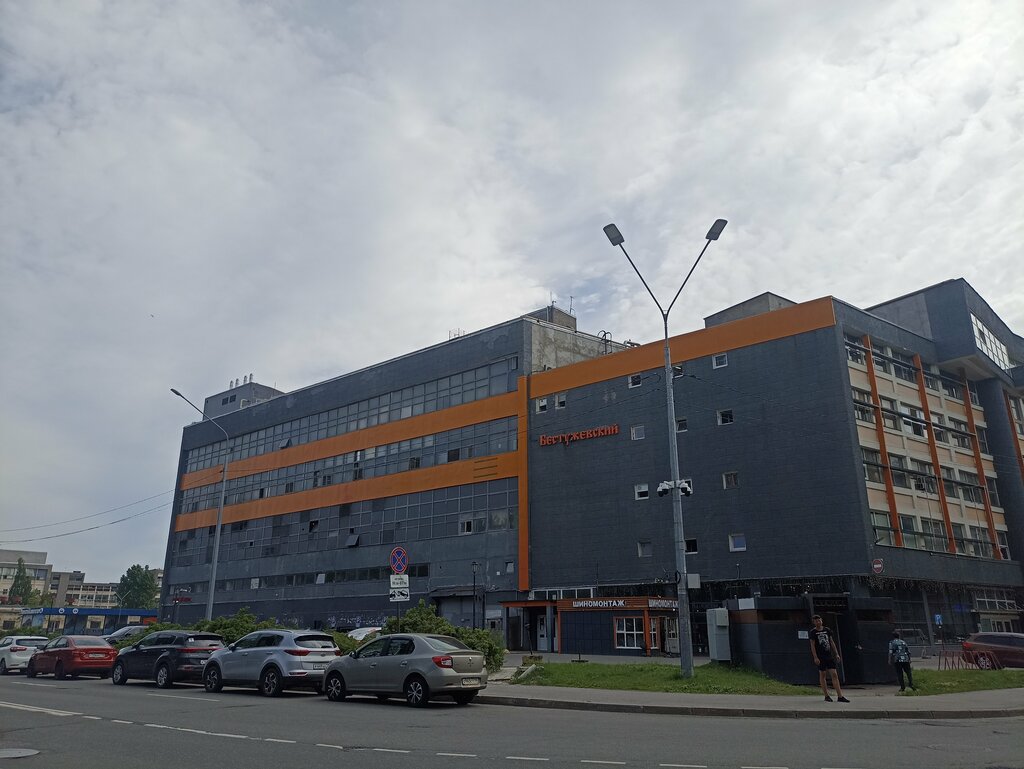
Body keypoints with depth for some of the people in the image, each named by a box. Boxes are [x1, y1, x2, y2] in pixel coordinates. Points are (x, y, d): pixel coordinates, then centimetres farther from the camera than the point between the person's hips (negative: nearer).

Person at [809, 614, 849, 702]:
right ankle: (826, 696, 11)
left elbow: (832, 642, 13)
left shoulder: (827, 630, 10)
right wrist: (815, 657, -12)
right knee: (822, 675, 2)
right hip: (820, 657, -4)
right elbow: (812, 645, -5)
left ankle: (840, 696, -2)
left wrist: (837, 654, 7)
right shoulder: (813, 632, -3)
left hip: (829, 656, 4)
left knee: (834, 675, -1)